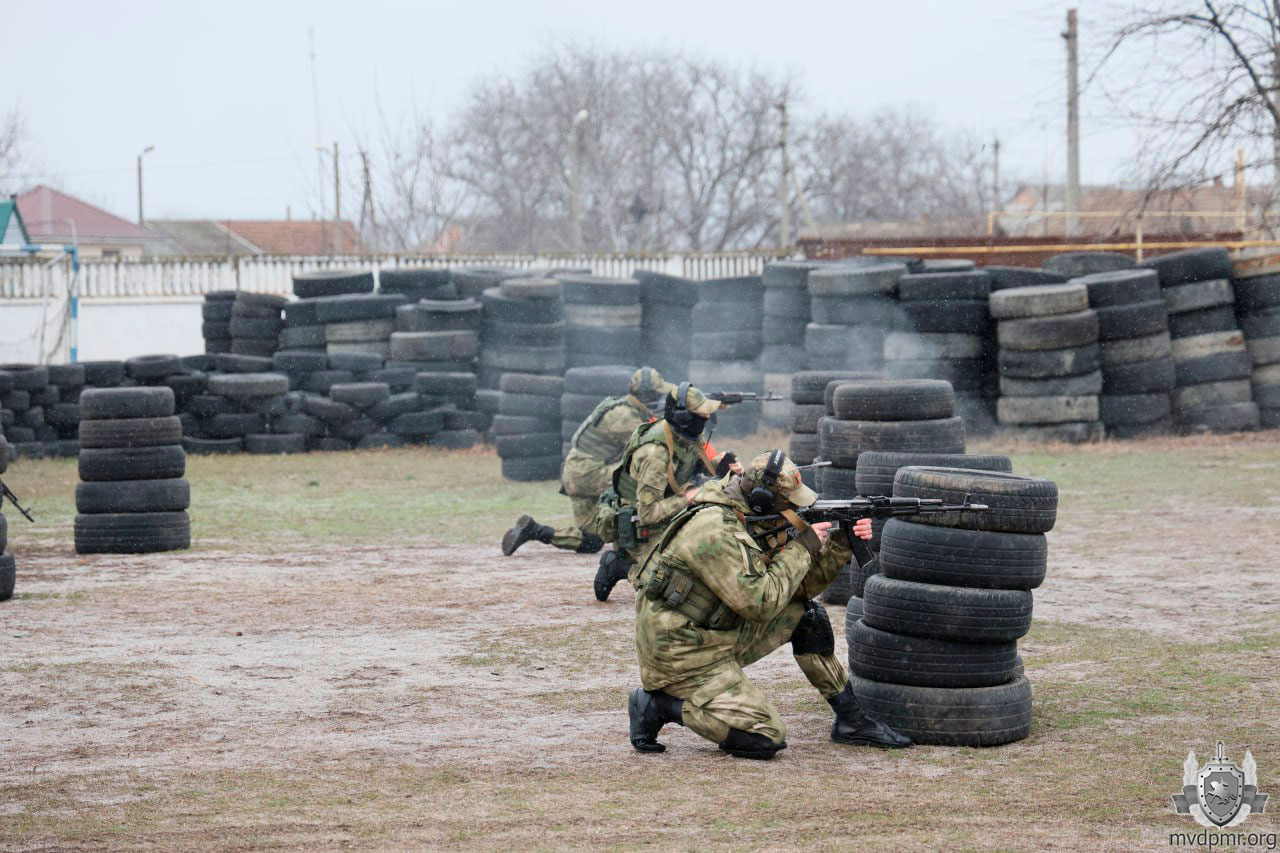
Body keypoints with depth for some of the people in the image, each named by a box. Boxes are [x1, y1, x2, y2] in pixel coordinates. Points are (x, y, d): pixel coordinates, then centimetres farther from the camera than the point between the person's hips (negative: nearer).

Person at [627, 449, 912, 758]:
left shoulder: (758, 522, 5)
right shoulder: (715, 533, -26)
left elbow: (801, 584, 10)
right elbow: (759, 602, -26)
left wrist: (841, 545, -3)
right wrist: (802, 548, -17)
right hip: (681, 657, -10)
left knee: (806, 613, 8)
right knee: (766, 738, -14)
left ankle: (851, 721, 15)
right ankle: (658, 705, -3)